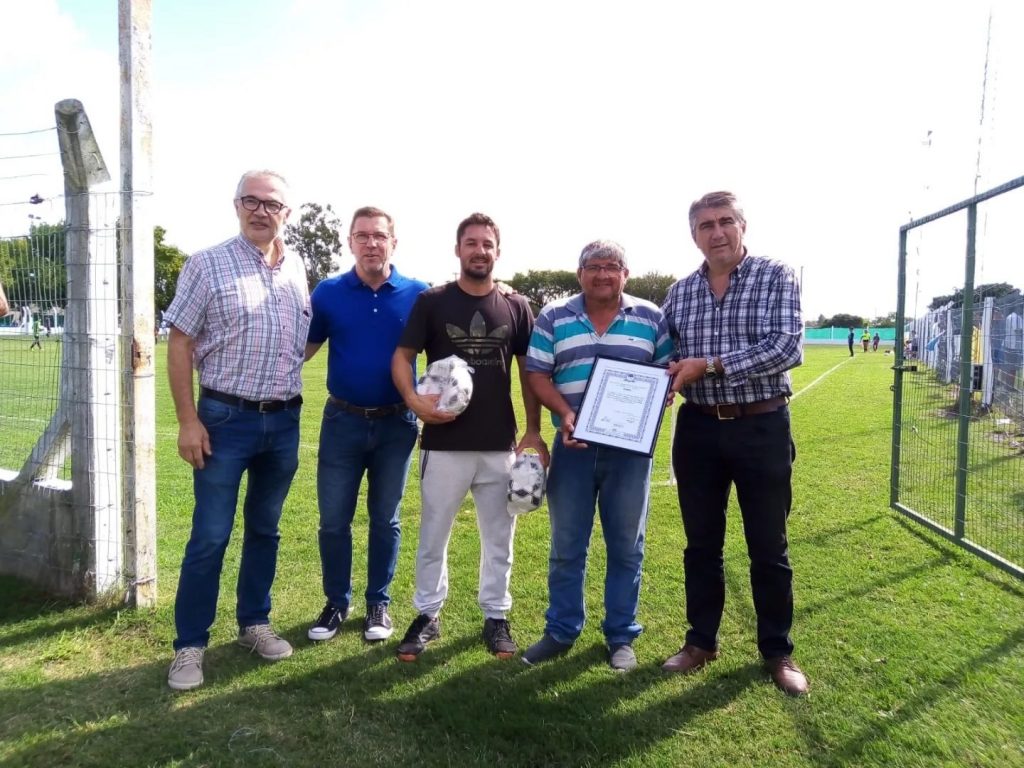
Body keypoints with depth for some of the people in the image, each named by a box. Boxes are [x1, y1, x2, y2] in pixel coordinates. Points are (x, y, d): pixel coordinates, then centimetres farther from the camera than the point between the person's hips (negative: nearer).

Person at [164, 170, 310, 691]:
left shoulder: (297, 269, 7)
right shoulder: (207, 264, -5)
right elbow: (179, 344, -7)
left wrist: (286, 377, 9)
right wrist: (188, 420, -11)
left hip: (284, 421, 4)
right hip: (226, 419, -4)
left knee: (265, 529, 15)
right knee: (210, 536, 2)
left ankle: (254, 623, 30)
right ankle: (190, 644, 17)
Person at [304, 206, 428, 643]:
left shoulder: (418, 294, -3)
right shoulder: (328, 292, -1)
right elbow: (303, 347, 3)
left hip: (396, 424, 0)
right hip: (342, 421, 1)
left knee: (385, 520, 12)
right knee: (333, 521, 7)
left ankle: (378, 604, 28)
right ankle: (336, 603, 25)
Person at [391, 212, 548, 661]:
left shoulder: (516, 308, 5)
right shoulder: (431, 302, 0)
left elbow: (530, 372, 9)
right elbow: (402, 357, 0)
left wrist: (534, 430, 4)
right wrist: (413, 400, -19)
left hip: (500, 445, 2)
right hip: (444, 443, -1)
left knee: (498, 536, 12)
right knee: (433, 535, 9)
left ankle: (496, 616, 28)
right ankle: (428, 615, 26)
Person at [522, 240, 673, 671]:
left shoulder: (651, 318, 5)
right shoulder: (553, 317, 4)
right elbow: (536, 373, 0)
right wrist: (564, 412, -15)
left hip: (630, 448, 0)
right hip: (573, 446, 0)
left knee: (626, 546, 9)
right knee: (566, 546, 9)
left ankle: (621, 636, 25)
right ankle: (561, 631, 25)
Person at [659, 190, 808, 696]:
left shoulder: (777, 277, -3)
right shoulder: (680, 292, 8)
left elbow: (785, 348, -16)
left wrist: (708, 364, -20)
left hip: (762, 428, -3)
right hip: (698, 430, 3)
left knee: (768, 548, 8)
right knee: (701, 543, 13)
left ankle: (777, 651, 26)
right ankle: (702, 641, 29)